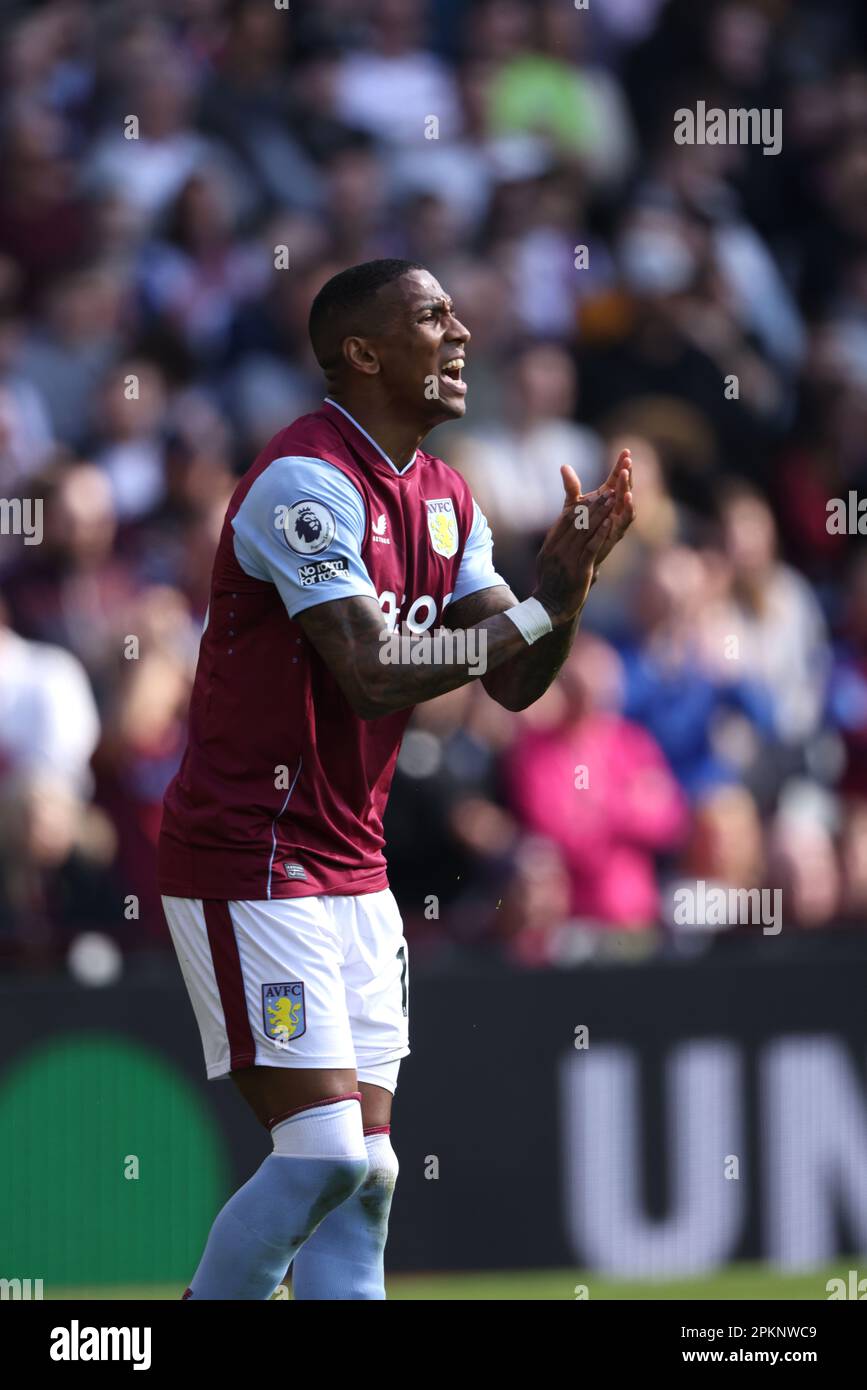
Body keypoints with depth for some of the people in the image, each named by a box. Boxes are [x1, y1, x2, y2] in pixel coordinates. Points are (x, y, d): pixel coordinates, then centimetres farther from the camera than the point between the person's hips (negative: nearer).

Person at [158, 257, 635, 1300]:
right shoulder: (308, 482, -17)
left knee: (365, 1171, 5)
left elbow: (515, 683, 9)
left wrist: (570, 574, -9)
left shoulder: (444, 500, 11)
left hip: (351, 870, 9)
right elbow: (374, 678, -25)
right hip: (250, 859, -9)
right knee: (325, 1154, -14)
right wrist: (543, 607, -18)